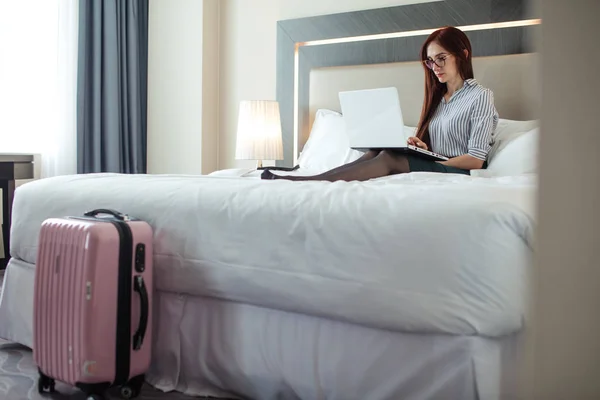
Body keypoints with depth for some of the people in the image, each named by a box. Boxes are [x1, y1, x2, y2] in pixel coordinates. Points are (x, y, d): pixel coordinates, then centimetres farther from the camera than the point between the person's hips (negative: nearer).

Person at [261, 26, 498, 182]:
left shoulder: (480, 97, -4)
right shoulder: (438, 96, 20)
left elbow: (475, 160, -12)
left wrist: (428, 164, -13)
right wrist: (422, 149, -6)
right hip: (434, 167, 6)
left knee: (389, 158, -28)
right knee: (376, 153, -20)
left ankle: (306, 183, -37)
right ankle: (297, 181, -33)